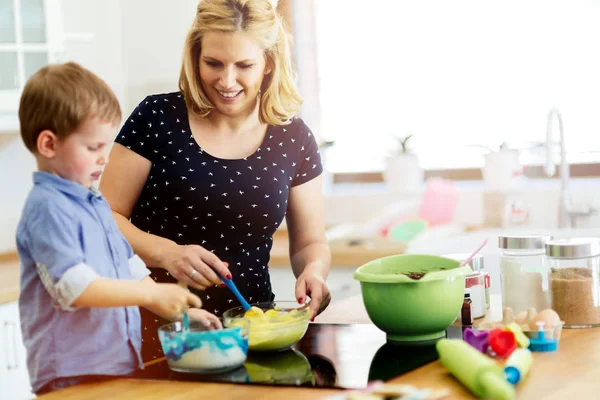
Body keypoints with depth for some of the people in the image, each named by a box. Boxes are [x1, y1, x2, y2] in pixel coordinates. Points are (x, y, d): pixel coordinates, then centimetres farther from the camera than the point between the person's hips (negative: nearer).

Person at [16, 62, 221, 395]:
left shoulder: (95, 203, 16)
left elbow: (131, 271, 20)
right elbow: (74, 287, -22)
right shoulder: (47, 208, -12)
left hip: (120, 365, 8)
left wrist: (178, 312, 10)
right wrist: (153, 295, -19)